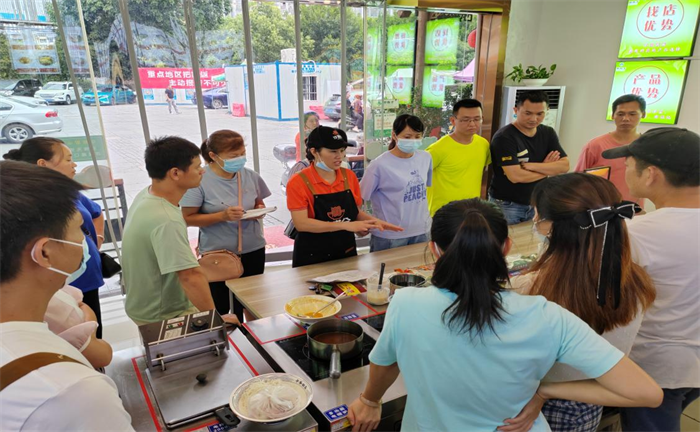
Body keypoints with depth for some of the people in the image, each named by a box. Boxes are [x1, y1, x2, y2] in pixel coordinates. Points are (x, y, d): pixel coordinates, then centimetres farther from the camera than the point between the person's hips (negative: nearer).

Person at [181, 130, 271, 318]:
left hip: (253, 250, 4)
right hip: (217, 255, -3)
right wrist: (223, 215, -24)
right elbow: (187, 218, -13)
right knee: (218, 309, 9)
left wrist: (260, 210, -11)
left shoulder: (250, 176, -1)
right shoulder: (200, 180, -15)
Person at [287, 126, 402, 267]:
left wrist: (374, 221, -9)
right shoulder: (298, 182, -12)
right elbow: (301, 223, -21)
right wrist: (346, 225, -27)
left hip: (347, 252, 5)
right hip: (312, 258, -4)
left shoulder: (349, 176, 2)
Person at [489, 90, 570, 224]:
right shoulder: (504, 137, -19)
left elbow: (564, 166, -7)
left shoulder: (548, 133, 2)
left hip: (535, 204, 6)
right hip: (506, 205, -6)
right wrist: (548, 169, -10)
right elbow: (515, 176, -26)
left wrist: (531, 166, -21)